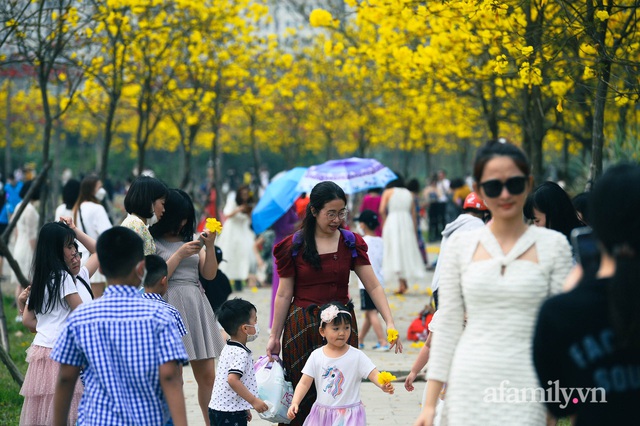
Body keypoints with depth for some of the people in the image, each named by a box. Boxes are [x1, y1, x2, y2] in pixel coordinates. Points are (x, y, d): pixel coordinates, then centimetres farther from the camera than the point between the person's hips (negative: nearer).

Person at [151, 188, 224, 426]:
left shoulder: (192, 240, 18)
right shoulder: (153, 243, 2)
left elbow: (209, 274, 11)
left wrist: (210, 247, -3)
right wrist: (180, 255, -9)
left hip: (197, 307, 5)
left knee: (207, 375, 3)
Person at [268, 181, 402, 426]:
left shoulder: (350, 243, 3)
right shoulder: (294, 246, -1)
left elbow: (373, 286, -2)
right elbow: (284, 295, 2)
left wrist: (390, 322, -15)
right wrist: (274, 336, 2)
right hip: (302, 328, -1)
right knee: (304, 394, 1)